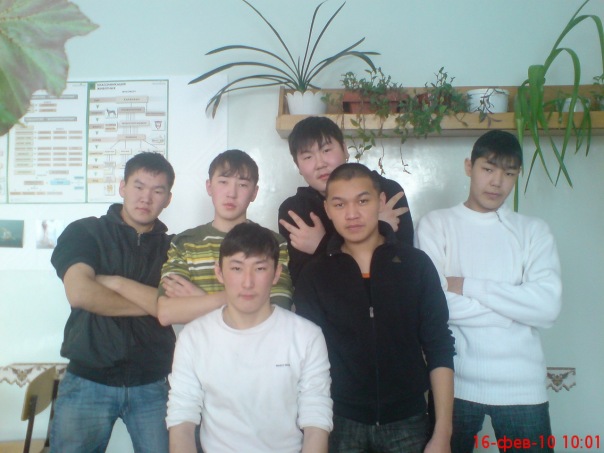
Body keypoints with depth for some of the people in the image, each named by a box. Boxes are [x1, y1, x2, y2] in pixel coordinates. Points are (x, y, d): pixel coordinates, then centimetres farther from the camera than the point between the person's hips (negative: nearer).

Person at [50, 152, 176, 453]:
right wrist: (149, 304, -8)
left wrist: (116, 282, -13)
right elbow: (79, 293, -16)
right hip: (88, 381, -1)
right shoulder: (83, 232, 0)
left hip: (151, 384, 2)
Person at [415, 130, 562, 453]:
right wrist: (517, 305, -8)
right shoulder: (436, 224, -1)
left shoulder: (534, 231, 6)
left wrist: (467, 285, -11)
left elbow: (548, 307, -8)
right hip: (454, 383, -1)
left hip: (523, 387, 2)